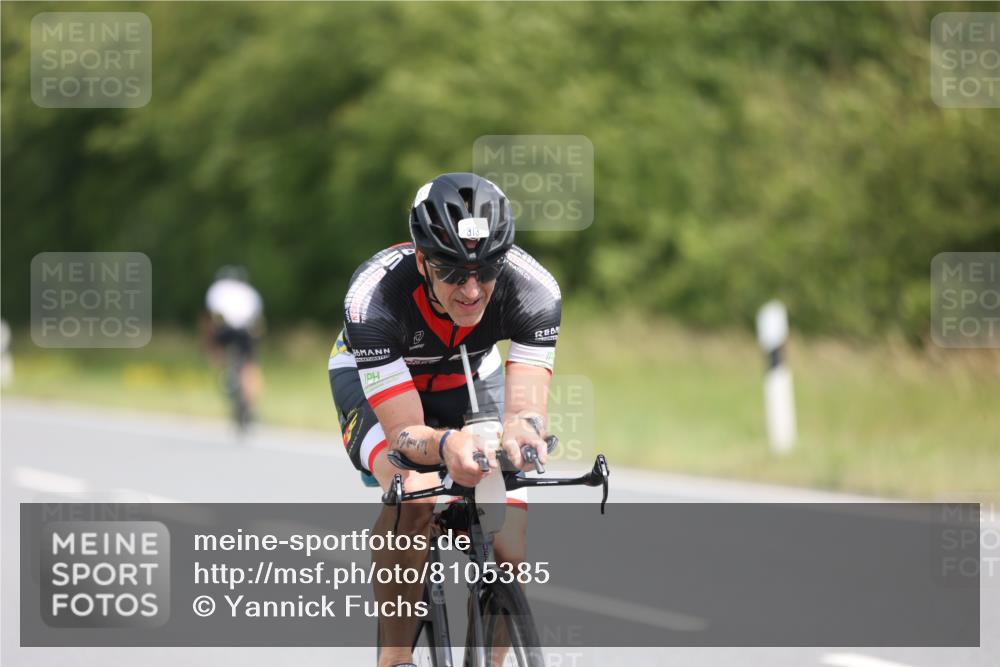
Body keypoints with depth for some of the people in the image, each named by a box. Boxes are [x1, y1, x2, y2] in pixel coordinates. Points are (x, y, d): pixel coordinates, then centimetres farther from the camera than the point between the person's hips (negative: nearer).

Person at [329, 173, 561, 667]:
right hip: (373, 378, -2)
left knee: (506, 556, -17)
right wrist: (447, 445, -63)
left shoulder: (534, 290, -33)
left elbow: (528, 408, -39)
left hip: (469, 378, 2)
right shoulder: (374, 298, -39)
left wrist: (520, 432, -64)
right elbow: (404, 433, -40)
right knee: (415, 496, -35)